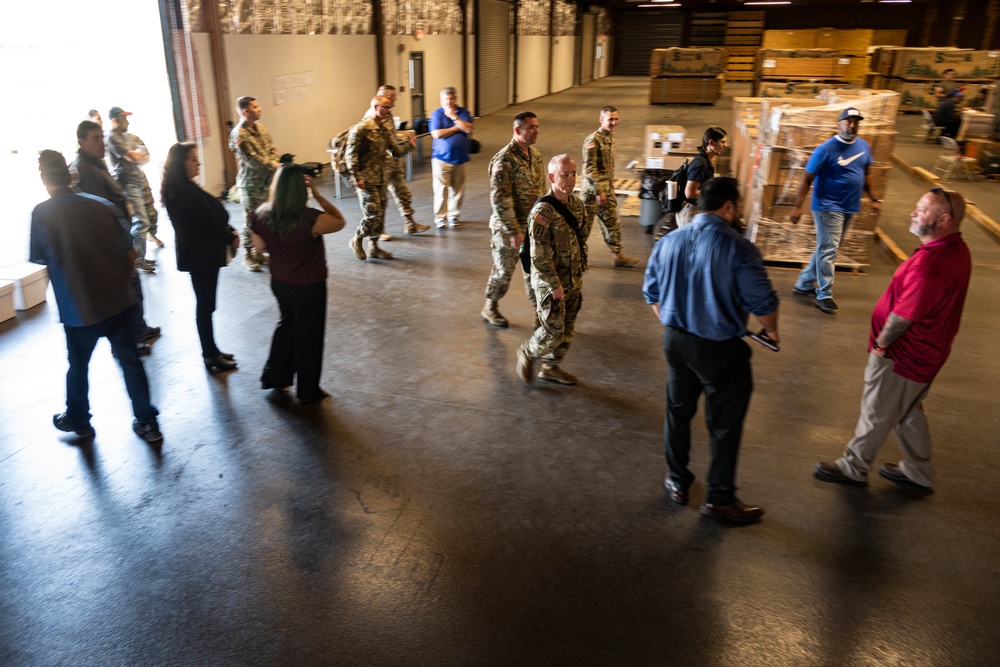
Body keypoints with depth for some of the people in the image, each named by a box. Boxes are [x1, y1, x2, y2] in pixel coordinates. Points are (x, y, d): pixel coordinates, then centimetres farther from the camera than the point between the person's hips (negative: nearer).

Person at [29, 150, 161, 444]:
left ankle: (78, 421, 38)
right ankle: (148, 422, 17)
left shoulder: (41, 213, -11)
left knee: (78, 367, 18)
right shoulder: (102, 205, -3)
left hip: (78, 309, -2)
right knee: (130, 361, 12)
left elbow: (38, 257, 2)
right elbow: (130, 253, 1)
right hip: (119, 302, 2)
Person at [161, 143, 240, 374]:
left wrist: (228, 233, 1)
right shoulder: (185, 191, -20)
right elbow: (209, 221, -19)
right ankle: (211, 355, 10)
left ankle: (211, 352, 26)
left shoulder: (179, 188, 10)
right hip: (201, 255, -10)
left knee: (205, 304, 16)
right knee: (205, 305, 0)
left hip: (197, 253, 10)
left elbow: (211, 214, 11)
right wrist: (231, 237, -5)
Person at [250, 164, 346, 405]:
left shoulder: (261, 215, -11)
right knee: (309, 334, 12)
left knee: (287, 323, 28)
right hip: (309, 286, -5)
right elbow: (340, 221, -10)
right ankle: (308, 392, 27)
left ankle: (274, 377, 39)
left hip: (279, 282, 5)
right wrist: (317, 195, -12)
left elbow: (260, 247, 4)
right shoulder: (310, 219, -28)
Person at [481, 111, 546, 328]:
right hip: (508, 227, -6)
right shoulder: (504, 159, -21)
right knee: (503, 271, 8)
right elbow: (500, 200, -23)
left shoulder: (535, 154, 4)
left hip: (534, 226, 7)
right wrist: (514, 232, -22)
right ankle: (489, 308, 29)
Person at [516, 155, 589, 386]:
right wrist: (554, 285, -19)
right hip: (550, 282, -8)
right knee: (553, 331, -2)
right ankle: (527, 353, 25)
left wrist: (581, 273, 13)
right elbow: (539, 254, -22)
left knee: (567, 330, 14)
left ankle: (551, 367, 31)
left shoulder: (576, 205, 4)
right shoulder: (543, 211, -21)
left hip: (574, 280, 8)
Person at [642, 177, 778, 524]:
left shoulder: (667, 242, -1)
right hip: (721, 351, -5)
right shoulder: (738, 248, -19)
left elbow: (652, 293, 8)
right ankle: (719, 498, 24)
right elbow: (763, 303, -15)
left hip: (675, 340, 6)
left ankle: (677, 481, 37)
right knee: (724, 425, 11)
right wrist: (772, 331, 6)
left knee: (678, 412, 21)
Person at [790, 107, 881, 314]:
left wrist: (874, 199, 15)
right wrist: (798, 206, -18)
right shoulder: (826, 149, -13)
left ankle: (804, 284, 27)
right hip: (828, 206, -7)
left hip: (850, 207, 7)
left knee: (826, 249, 14)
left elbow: (866, 174, 20)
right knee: (828, 250, -5)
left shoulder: (864, 146, 7)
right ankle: (824, 295, 2)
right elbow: (807, 179, -13)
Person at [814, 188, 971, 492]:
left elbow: (904, 316, -28)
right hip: (923, 351, 10)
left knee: (876, 413, 9)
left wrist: (881, 343, -10)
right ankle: (918, 472, 40)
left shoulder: (930, 262, -32)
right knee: (907, 411, 25)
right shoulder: (956, 249, 1)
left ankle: (854, 467, 28)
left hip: (903, 354, -10)